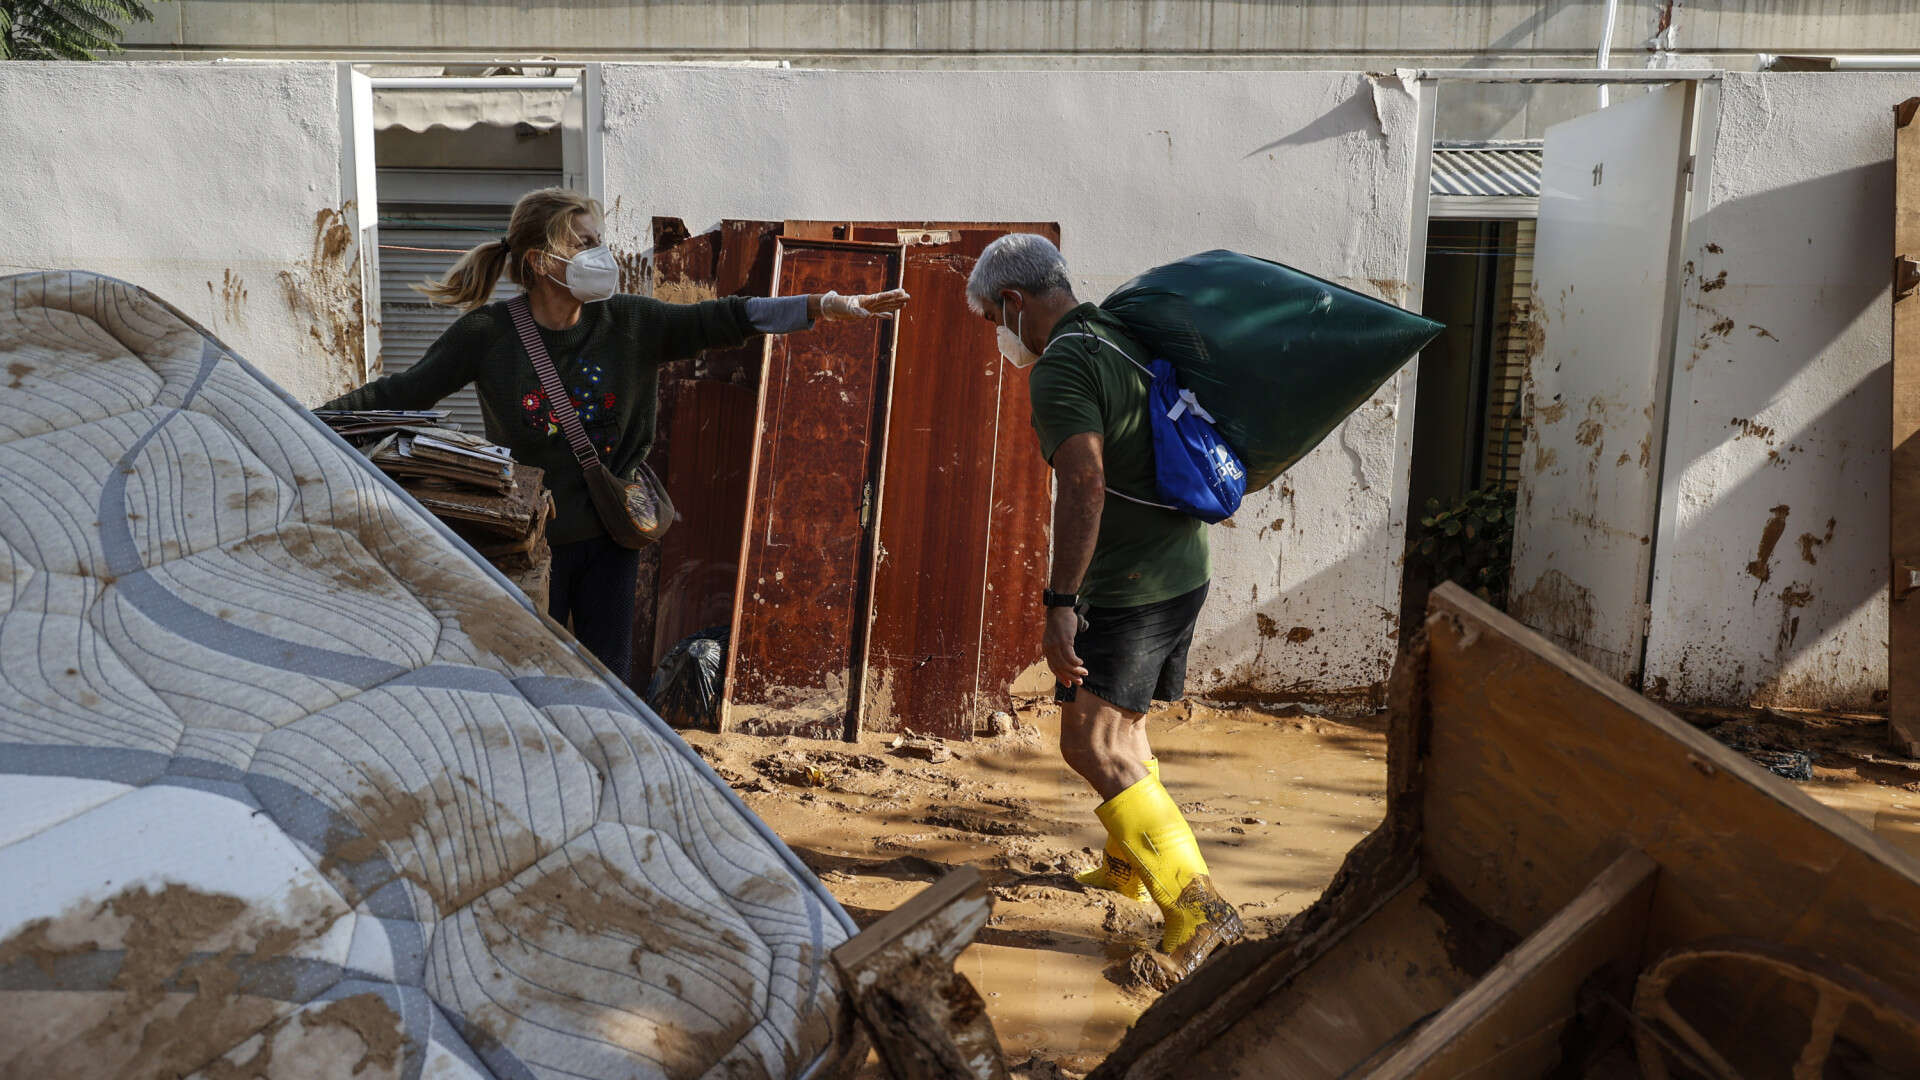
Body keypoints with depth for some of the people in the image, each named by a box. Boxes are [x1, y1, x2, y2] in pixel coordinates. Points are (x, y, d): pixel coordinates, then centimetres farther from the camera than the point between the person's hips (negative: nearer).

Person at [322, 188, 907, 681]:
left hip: (609, 537, 2)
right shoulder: (488, 333, -10)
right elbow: (406, 391, -4)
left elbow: (718, 321, -8)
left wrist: (824, 305, -17)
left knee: (609, 680, 10)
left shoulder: (627, 322, -4)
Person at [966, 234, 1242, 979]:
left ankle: (1197, 909, -11)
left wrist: (1059, 603, -33)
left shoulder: (1061, 368, -16)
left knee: (1092, 745, -9)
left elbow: (1084, 481, -30)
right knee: (1117, 720, 24)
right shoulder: (1123, 339, 14)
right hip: (1183, 569, 10)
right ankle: (1128, 864, 42)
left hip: (1128, 587, -10)